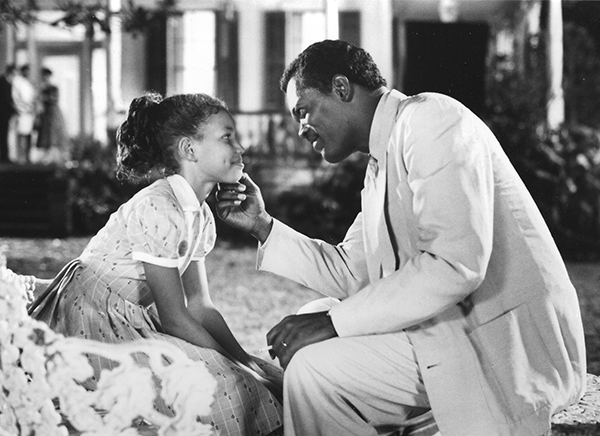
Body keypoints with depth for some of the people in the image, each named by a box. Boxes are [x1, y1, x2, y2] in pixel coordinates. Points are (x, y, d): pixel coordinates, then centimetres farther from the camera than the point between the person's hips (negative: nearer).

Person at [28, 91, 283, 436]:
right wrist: (238, 366, -17)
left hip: (131, 323, 9)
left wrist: (246, 360, -6)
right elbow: (174, 318, -20)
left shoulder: (201, 214, 6)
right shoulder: (155, 209, -22)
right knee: (224, 385, -21)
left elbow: (200, 306, 5)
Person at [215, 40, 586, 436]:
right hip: (461, 332, 10)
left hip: (506, 340, -10)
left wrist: (333, 322, -21)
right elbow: (350, 274, 17)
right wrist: (263, 225, 9)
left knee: (314, 368, -17)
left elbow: (455, 264, -23)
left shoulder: (432, 118, -11)